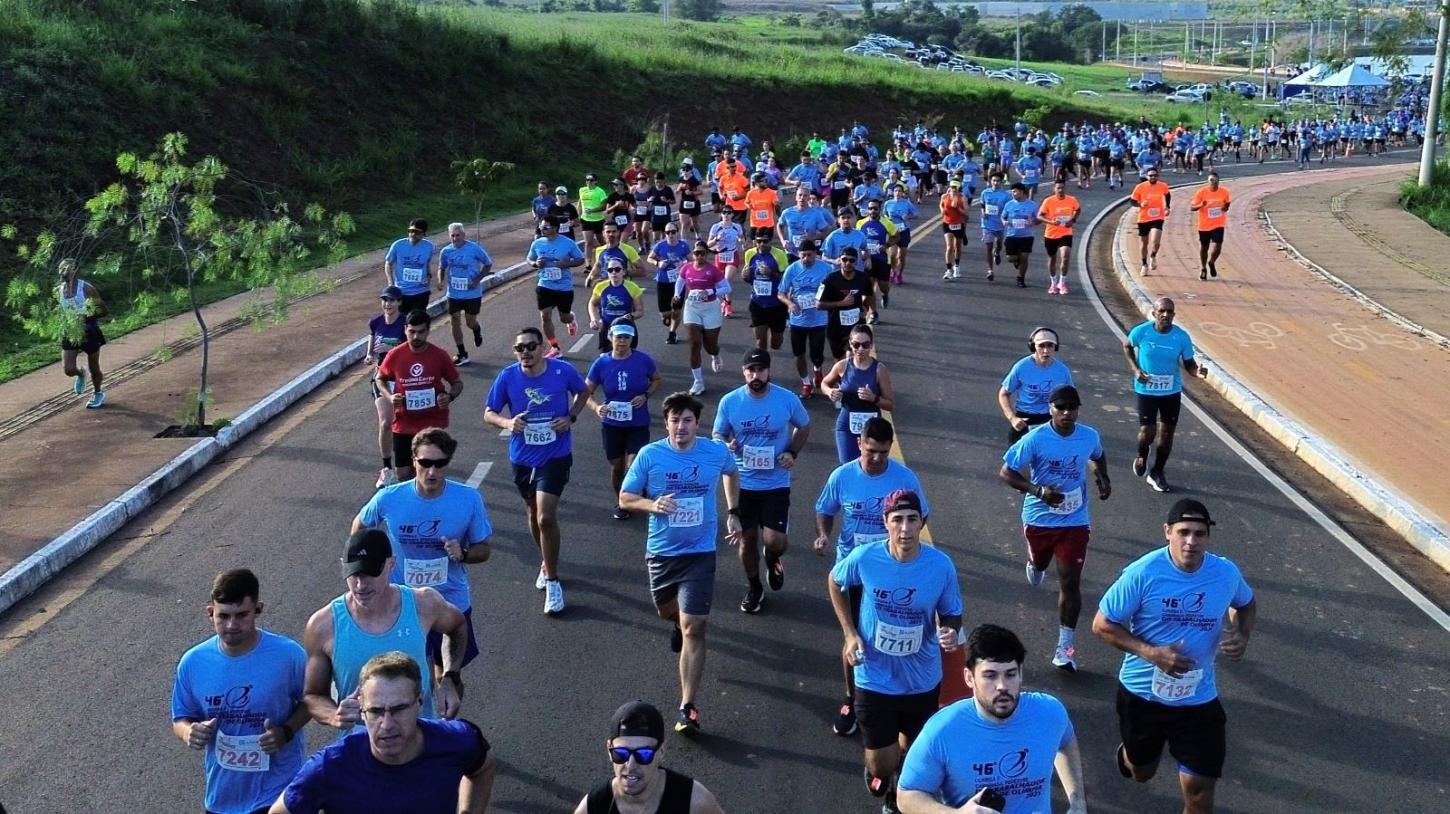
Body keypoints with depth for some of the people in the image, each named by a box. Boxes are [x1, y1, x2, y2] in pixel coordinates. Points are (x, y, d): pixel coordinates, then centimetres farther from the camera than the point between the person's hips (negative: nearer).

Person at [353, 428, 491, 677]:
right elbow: (360, 527, 6)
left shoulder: (469, 499, -15)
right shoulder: (388, 498, -15)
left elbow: (484, 549, -3)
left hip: (453, 604, 1)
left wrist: (463, 554, -24)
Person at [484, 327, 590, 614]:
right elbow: (489, 413, -3)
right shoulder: (507, 377, -11)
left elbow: (582, 392, 7)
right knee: (534, 513, 20)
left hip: (555, 455, -3)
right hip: (522, 457, 3)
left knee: (546, 517, -14)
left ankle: (551, 581, 2)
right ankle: (547, 563, 44)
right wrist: (507, 422, -24)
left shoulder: (563, 370, -13)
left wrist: (571, 417, -9)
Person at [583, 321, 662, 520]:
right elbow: (586, 393, -2)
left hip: (638, 425, -1)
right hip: (612, 425, 1)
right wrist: (596, 407, -23)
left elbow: (657, 380, 8)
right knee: (617, 467, 14)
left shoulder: (643, 360, -11)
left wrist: (646, 395, -12)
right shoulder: (601, 363, -10)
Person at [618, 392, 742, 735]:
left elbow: (731, 473, 16)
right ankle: (680, 622, 64)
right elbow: (625, 498, -5)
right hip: (661, 551, 2)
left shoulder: (717, 452, -9)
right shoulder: (649, 455, -13)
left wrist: (733, 512, 11)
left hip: (699, 553, -2)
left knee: (693, 629, -10)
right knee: (667, 612, 25)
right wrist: (653, 505, -24)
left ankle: (687, 707, -6)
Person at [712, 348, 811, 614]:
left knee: (775, 540, -9)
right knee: (747, 539, 11)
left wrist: (792, 453, -7)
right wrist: (725, 446, -20)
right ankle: (754, 588, 35)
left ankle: (773, 559, 29)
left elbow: (804, 427, 8)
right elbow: (717, 435, 3)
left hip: (776, 484, -1)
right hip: (742, 484, 1)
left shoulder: (788, 399, -12)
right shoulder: (729, 402, -10)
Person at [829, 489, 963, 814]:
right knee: (882, 765, 7)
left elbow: (952, 615, -4)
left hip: (922, 680, 1)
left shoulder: (941, 565, -19)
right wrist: (849, 633, -5)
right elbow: (835, 582, 3)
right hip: (875, 680, -1)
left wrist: (950, 632, -27)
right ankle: (879, 773, 47)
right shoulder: (864, 557, -20)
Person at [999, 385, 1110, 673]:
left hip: (1075, 522, 0)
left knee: (1070, 582, -7)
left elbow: (1098, 457, 16)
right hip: (1039, 518, 0)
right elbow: (1005, 473, -16)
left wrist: (1103, 478, -3)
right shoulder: (1035, 439, -20)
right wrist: (1038, 490, -28)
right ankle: (1035, 565, 67)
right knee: (1039, 563, 26)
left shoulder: (1090, 436, -9)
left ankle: (1065, 647, 1)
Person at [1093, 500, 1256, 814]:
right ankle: (1129, 753, 61)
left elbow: (1246, 604, 12)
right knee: (1141, 773, 23)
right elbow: (1102, 624, -14)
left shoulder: (1226, 573, -12)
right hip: (1141, 693, -1)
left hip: (1198, 698, 1)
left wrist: (1243, 635, -10)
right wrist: (1151, 652, -27)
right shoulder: (1143, 572, -21)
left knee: (1200, 788, -2)